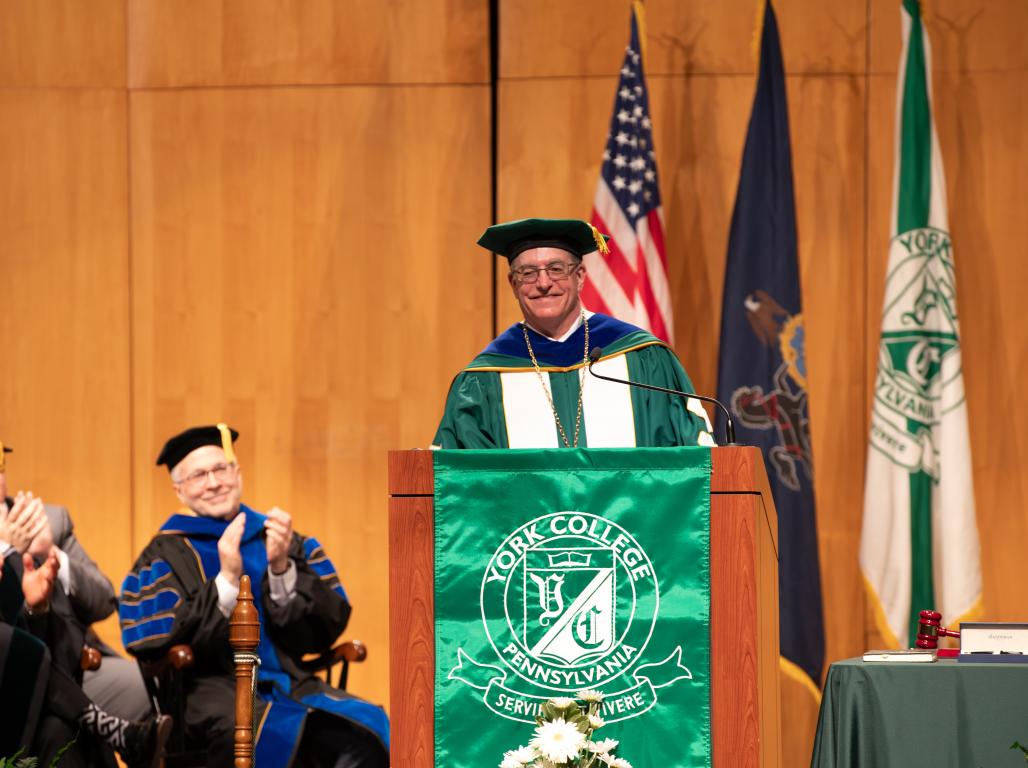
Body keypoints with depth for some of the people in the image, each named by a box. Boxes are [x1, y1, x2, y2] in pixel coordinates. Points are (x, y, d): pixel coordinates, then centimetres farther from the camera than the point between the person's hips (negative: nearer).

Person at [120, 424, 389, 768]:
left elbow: (325, 629, 8)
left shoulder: (273, 537, 18)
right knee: (275, 732, -39)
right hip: (212, 689, -4)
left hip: (288, 684, 4)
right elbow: (155, 642, -6)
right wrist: (226, 579, -12)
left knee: (364, 730, -28)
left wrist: (281, 567, -7)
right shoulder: (165, 556, 10)